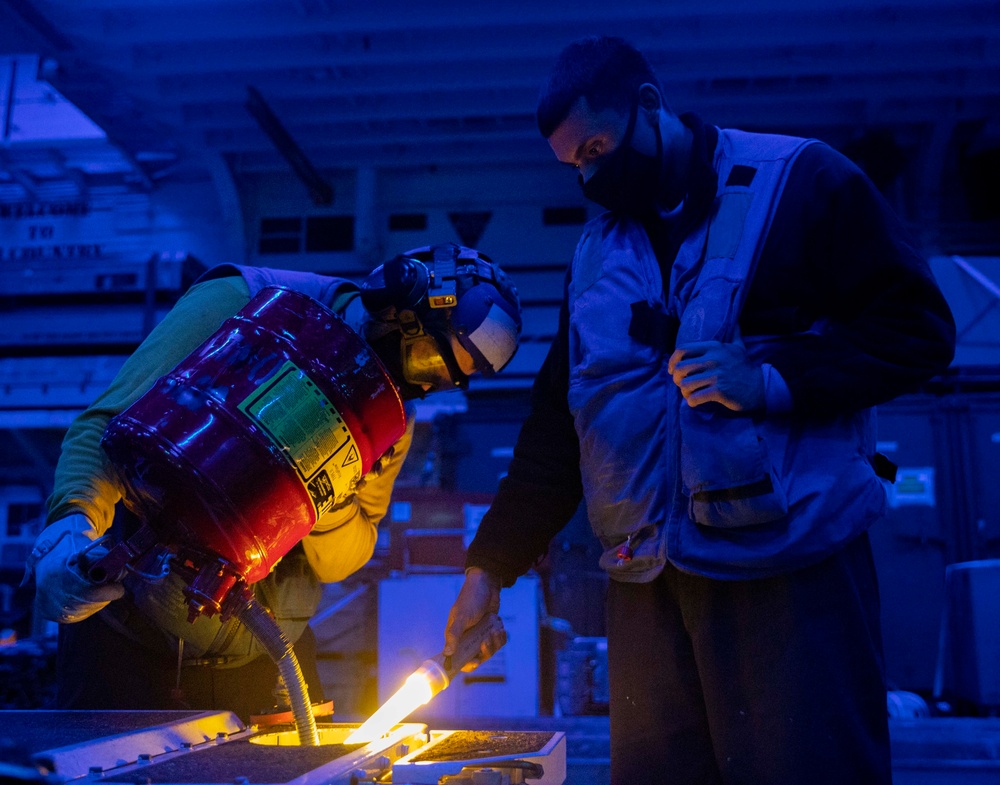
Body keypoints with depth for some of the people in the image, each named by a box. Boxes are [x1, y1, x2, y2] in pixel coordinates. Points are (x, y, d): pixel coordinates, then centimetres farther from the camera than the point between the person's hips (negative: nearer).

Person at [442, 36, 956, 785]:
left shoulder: (799, 181, 0)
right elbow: (557, 418, 17)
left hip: (792, 570, -4)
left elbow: (917, 328, -3)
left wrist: (774, 379, -18)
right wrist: (491, 566, 15)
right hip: (647, 586, 5)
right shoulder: (597, 250, 16)